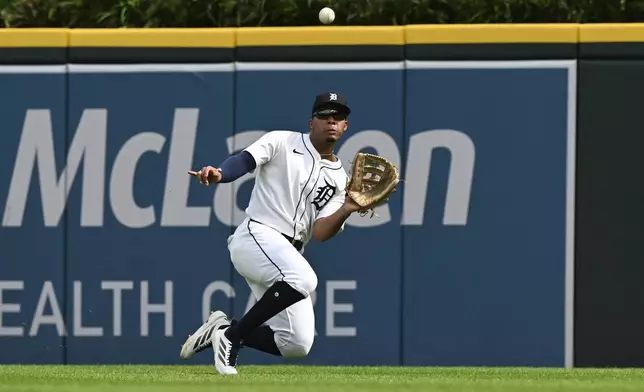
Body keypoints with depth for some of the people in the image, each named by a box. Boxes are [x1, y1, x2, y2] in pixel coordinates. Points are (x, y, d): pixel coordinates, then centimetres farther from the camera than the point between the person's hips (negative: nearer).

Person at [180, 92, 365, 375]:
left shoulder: (339, 179, 14)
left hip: (289, 255, 6)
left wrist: (347, 210, -18)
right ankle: (232, 335, -21)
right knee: (303, 279, -36)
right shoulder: (283, 142, 3)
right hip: (256, 235, -6)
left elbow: (320, 233, 2)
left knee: (298, 345, -4)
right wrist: (218, 174, -37)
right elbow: (244, 161, -14)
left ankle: (223, 329, 15)